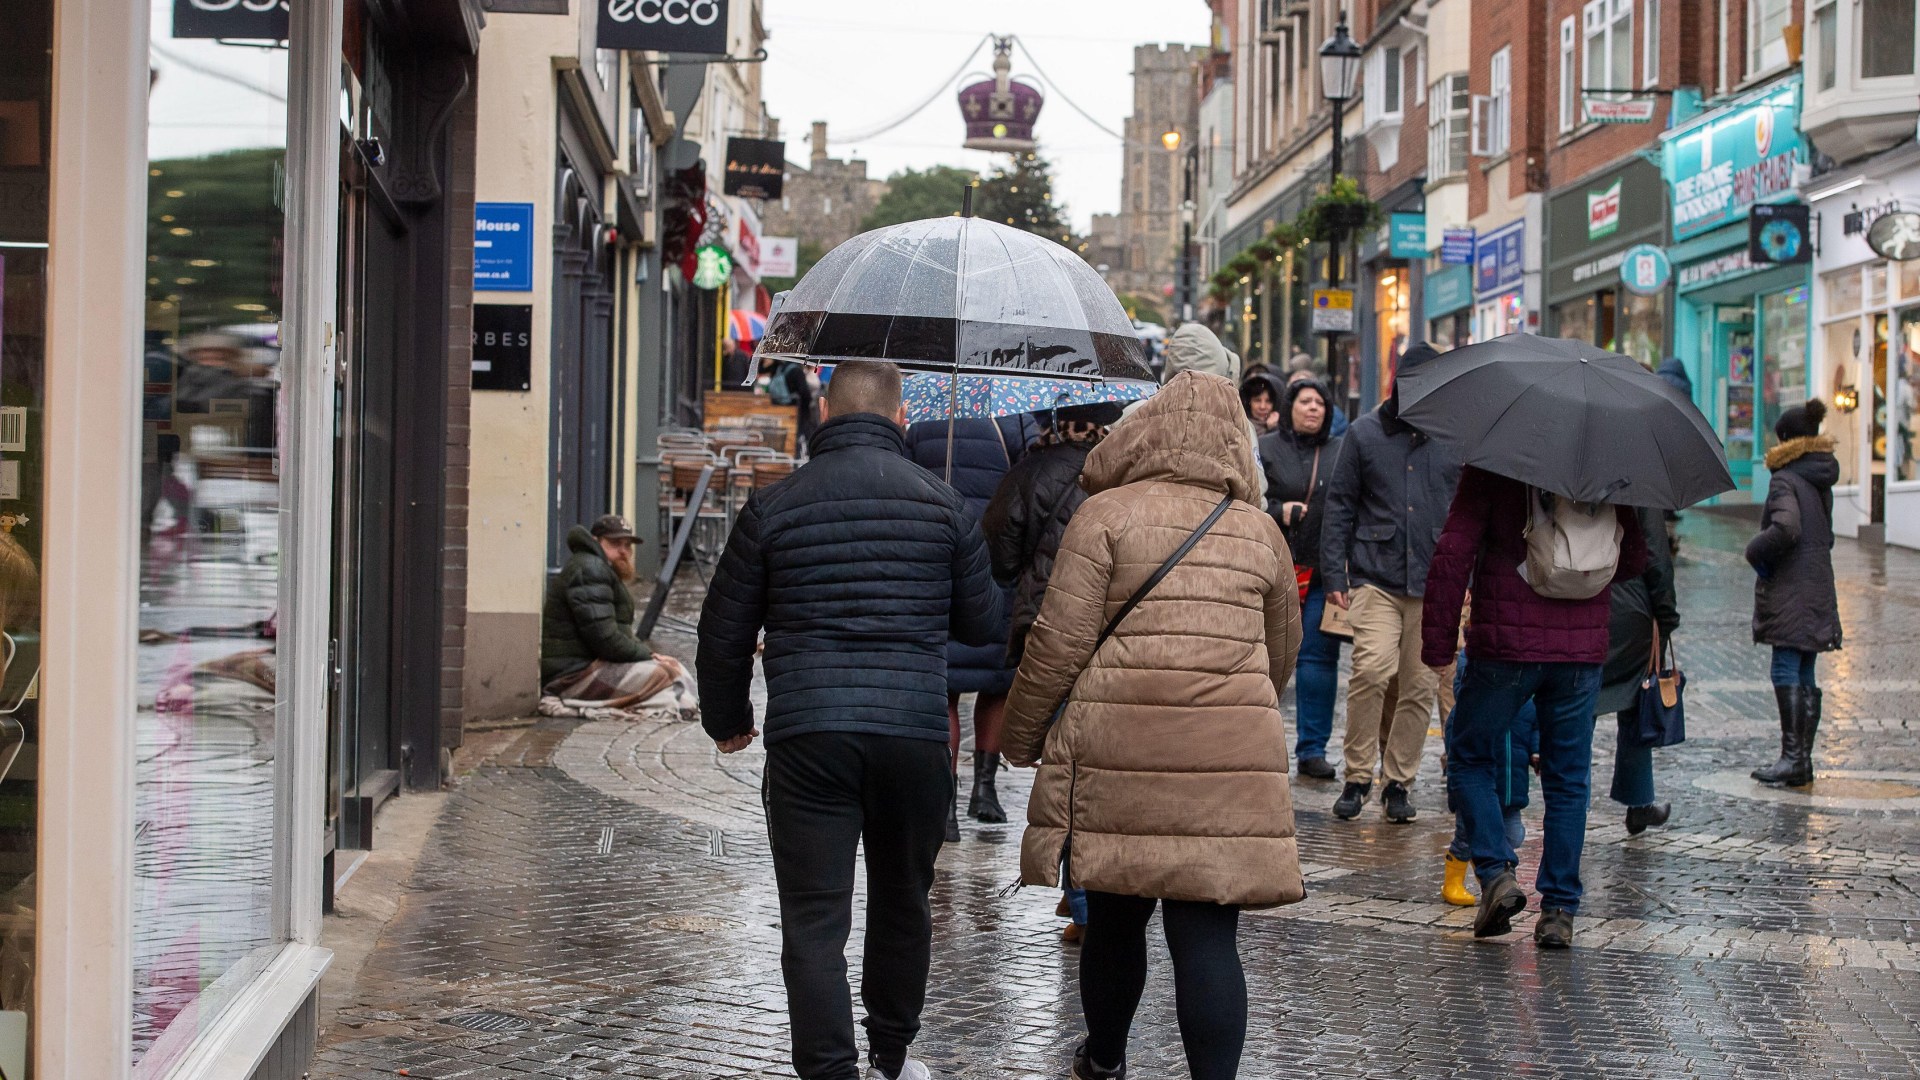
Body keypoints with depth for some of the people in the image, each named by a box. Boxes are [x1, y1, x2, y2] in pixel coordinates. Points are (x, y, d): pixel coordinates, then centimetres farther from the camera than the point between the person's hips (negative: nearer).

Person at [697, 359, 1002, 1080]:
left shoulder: (773, 506, 2)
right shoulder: (942, 504, 3)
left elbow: (725, 630, 7)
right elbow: (983, 624, 9)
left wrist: (726, 719, 24)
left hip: (805, 739, -2)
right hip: (915, 735, 2)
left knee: (814, 921, 0)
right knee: (902, 904, 19)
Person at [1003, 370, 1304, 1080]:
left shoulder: (1106, 514, 0)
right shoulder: (1261, 529, 12)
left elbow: (1059, 641, -4)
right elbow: (1283, 652, 23)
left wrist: (1022, 735, 8)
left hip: (1120, 747, -2)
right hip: (1233, 756, 2)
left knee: (1115, 919, 15)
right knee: (1207, 935, 1)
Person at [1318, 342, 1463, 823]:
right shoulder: (1365, 433, 6)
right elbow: (1340, 504, 7)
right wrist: (1335, 572, 0)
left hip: (1435, 584, 2)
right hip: (1376, 578, -2)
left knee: (1420, 685, 3)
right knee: (1371, 669, -17)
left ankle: (1399, 782, 16)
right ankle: (1358, 777, -4)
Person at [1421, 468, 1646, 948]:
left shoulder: (1490, 467, -6)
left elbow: (1453, 555, -12)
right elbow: (1634, 561, 12)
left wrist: (1437, 640, -8)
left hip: (1505, 645, -3)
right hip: (1582, 650, 3)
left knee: (1470, 761, 14)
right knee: (1568, 779, 10)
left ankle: (1496, 873, -3)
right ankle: (1559, 911, 9)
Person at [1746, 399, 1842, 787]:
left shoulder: (1786, 481, -12)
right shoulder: (1822, 481, 14)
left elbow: (1786, 528, -27)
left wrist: (1756, 552, -12)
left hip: (1790, 590, -9)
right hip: (1819, 586, 9)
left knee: (1786, 671, -8)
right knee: (1805, 675, 10)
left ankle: (1793, 757, -13)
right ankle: (1803, 760, 13)